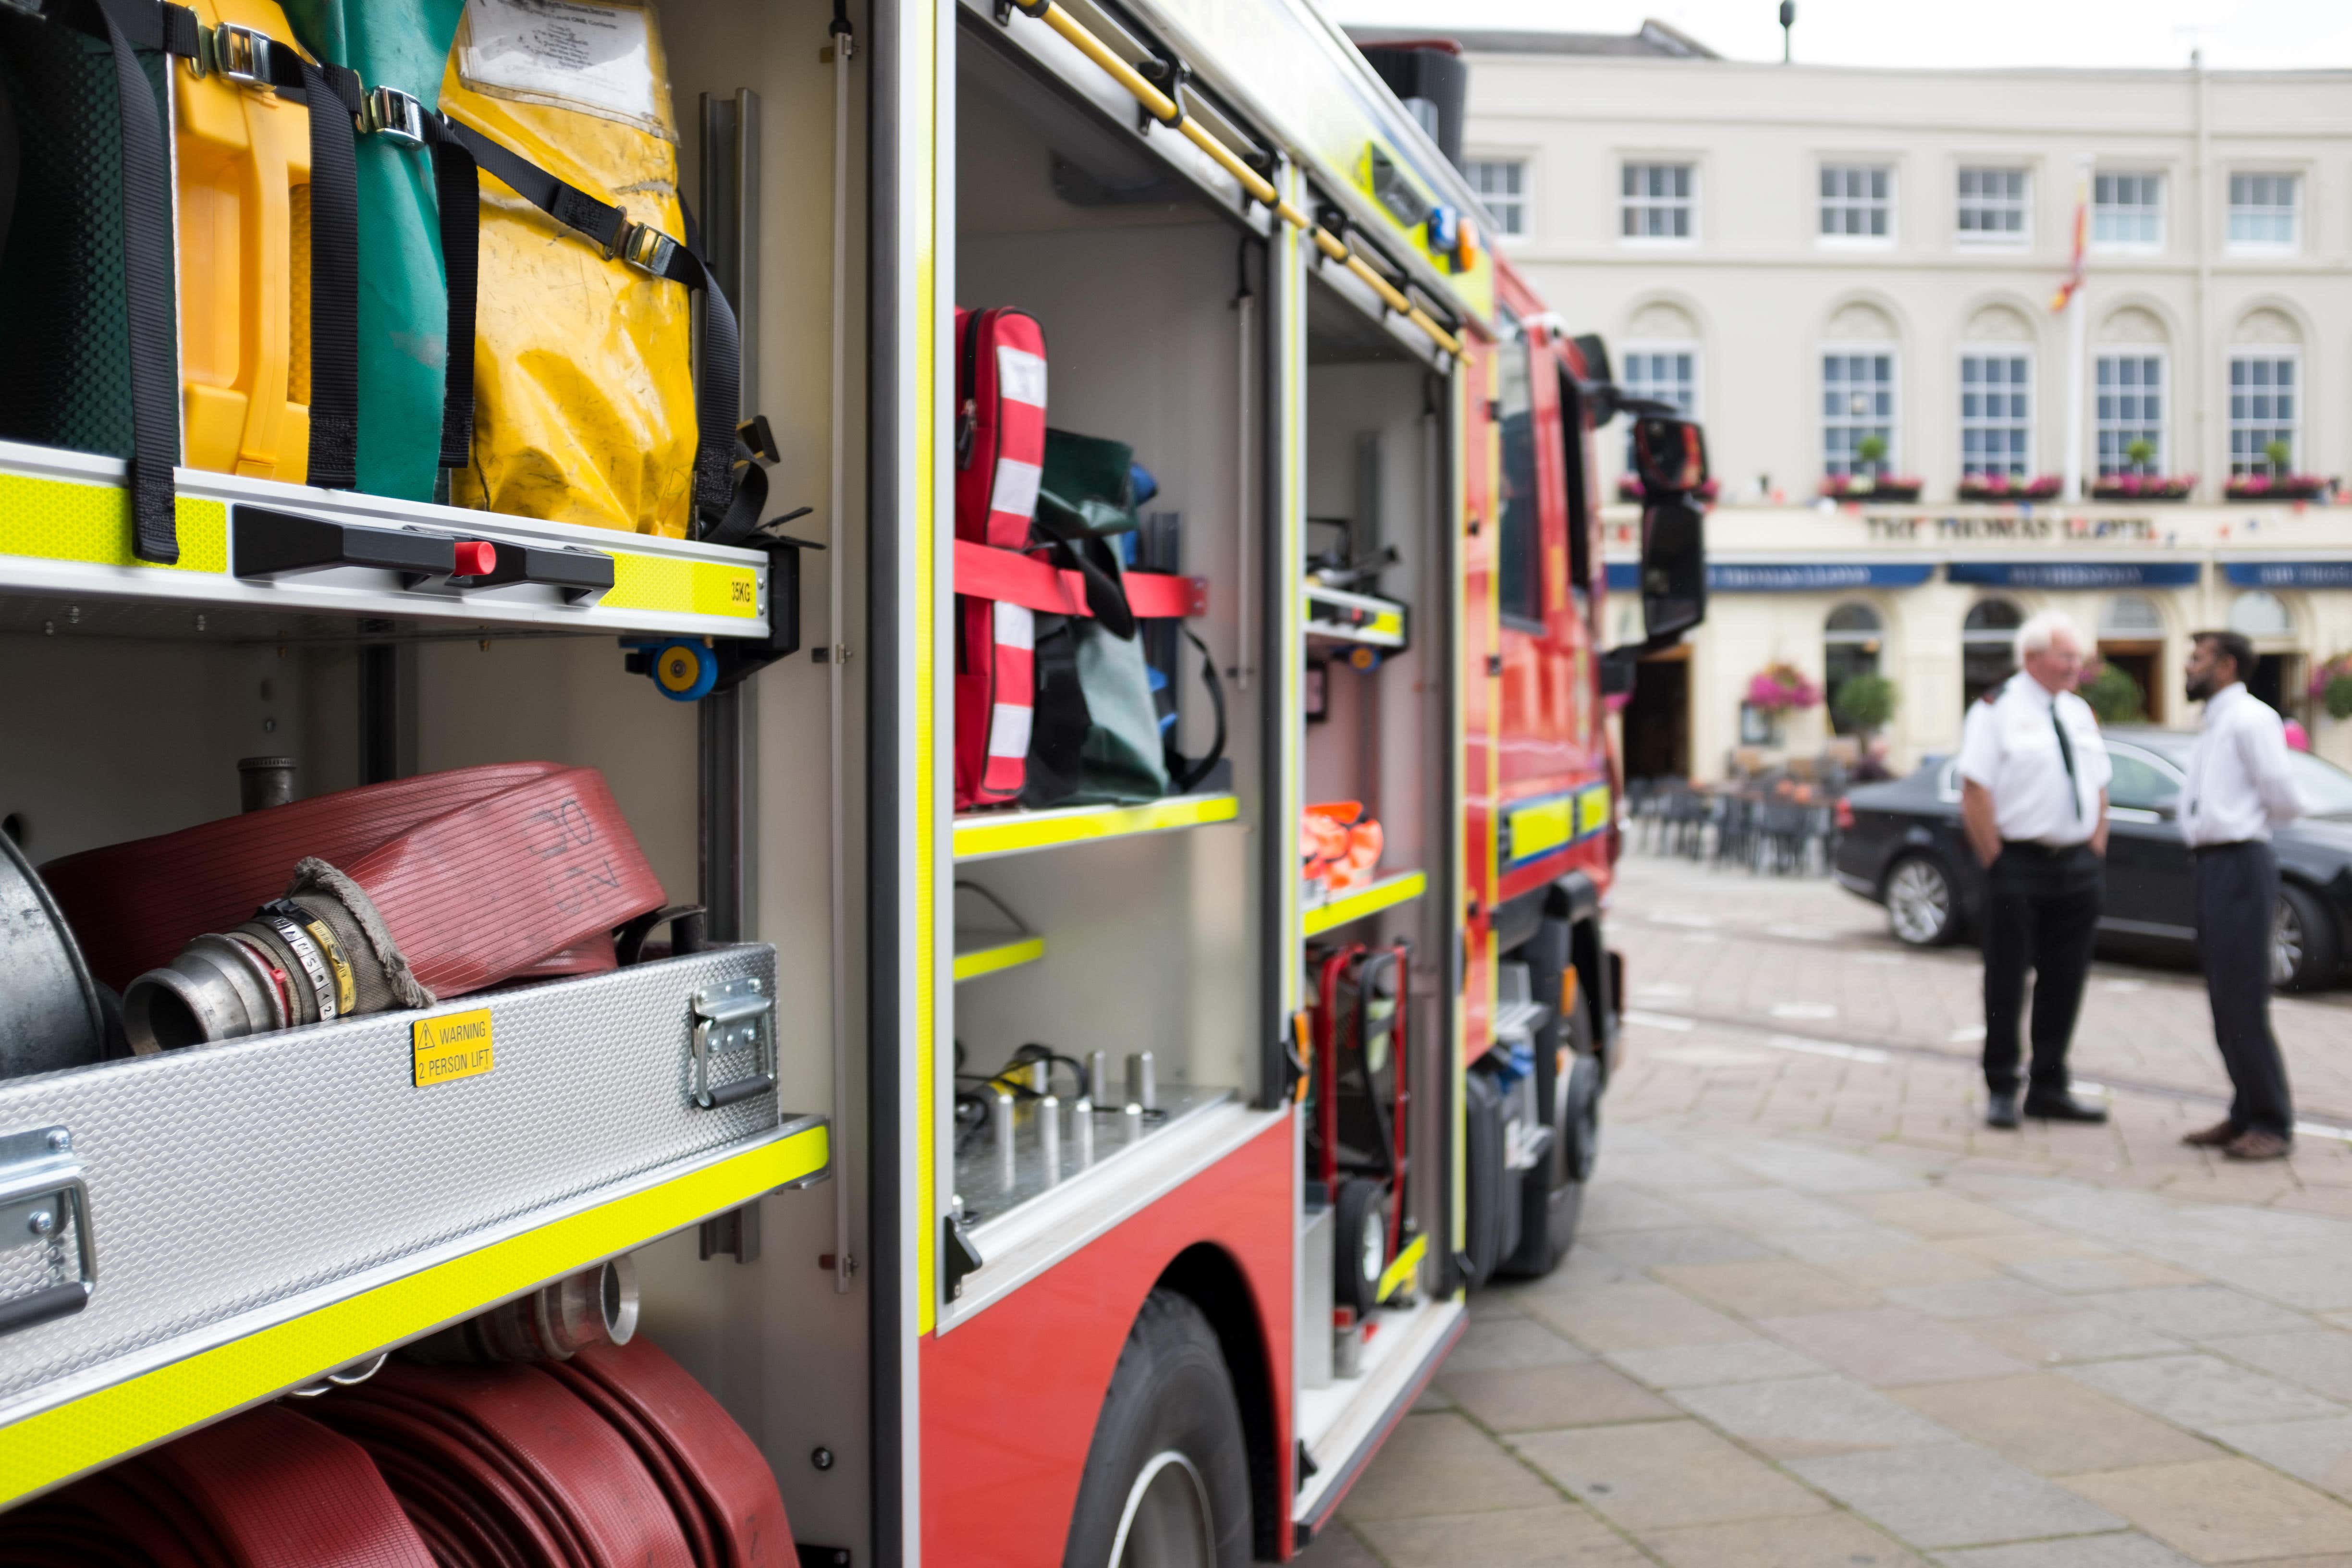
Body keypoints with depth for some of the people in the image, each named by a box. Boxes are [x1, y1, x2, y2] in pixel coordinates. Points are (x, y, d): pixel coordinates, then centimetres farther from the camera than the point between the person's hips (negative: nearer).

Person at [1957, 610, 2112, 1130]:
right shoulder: (1996, 710, -7)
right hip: (2019, 864, -6)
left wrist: (2095, 848, 8)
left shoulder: (2080, 713, 14)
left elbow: (2098, 788, 19)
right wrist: (1996, 862, -14)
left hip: (2077, 866, 6)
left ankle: (2048, 1088, 19)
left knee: (2065, 981, 10)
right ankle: (2001, 1091, 9)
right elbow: (1974, 791, -12)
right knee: (2006, 983, -1)